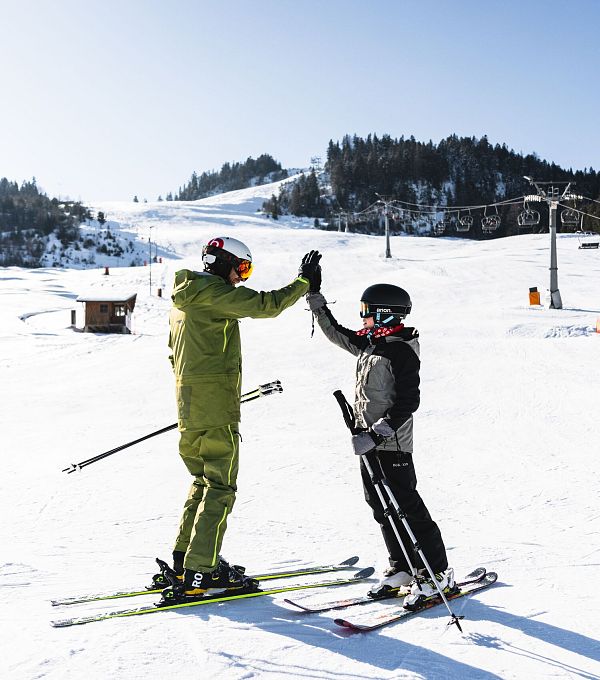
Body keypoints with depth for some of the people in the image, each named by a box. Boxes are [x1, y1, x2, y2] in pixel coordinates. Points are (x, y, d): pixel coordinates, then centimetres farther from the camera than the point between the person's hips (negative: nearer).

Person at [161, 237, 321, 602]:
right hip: (215, 402, -10)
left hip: (190, 402, 10)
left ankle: (185, 562, 21)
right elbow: (265, 304, -18)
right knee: (221, 486, -4)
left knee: (205, 480, 17)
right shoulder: (213, 292, -11)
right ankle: (201, 572, -3)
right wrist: (304, 281, -6)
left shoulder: (185, 297, 19)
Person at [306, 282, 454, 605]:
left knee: (406, 508, -3)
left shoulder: (402, 352, -16)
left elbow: (408, 402, -20)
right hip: (369, 442, 9)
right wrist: (316, 302, 21)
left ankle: (437, 573, 8)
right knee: (381, 507, 13)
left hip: (391, 445, -9)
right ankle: (403, 567, 25)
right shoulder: (370, 343, 10)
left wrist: (377, 433, -26)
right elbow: (337, 334, 25)